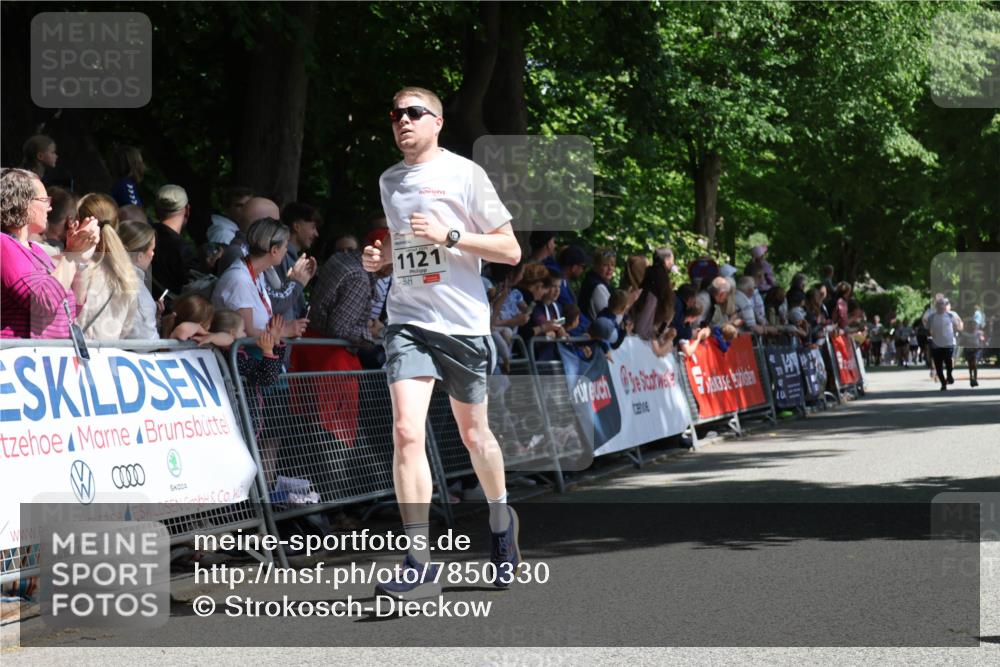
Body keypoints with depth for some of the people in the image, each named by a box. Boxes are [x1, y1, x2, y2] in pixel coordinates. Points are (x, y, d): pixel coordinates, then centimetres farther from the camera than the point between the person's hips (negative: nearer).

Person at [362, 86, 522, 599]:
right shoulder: (388, 181, 12)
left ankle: (501, 520, 41)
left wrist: (447, 236, -16)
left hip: (463, 324, -3)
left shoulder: (464, 173, -4)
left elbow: (510, 251, -5)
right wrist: (383, 257, 7)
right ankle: (420, 565, -16)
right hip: (408, 321, 3)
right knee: (407, 432, -15)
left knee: (474, 434, 11)